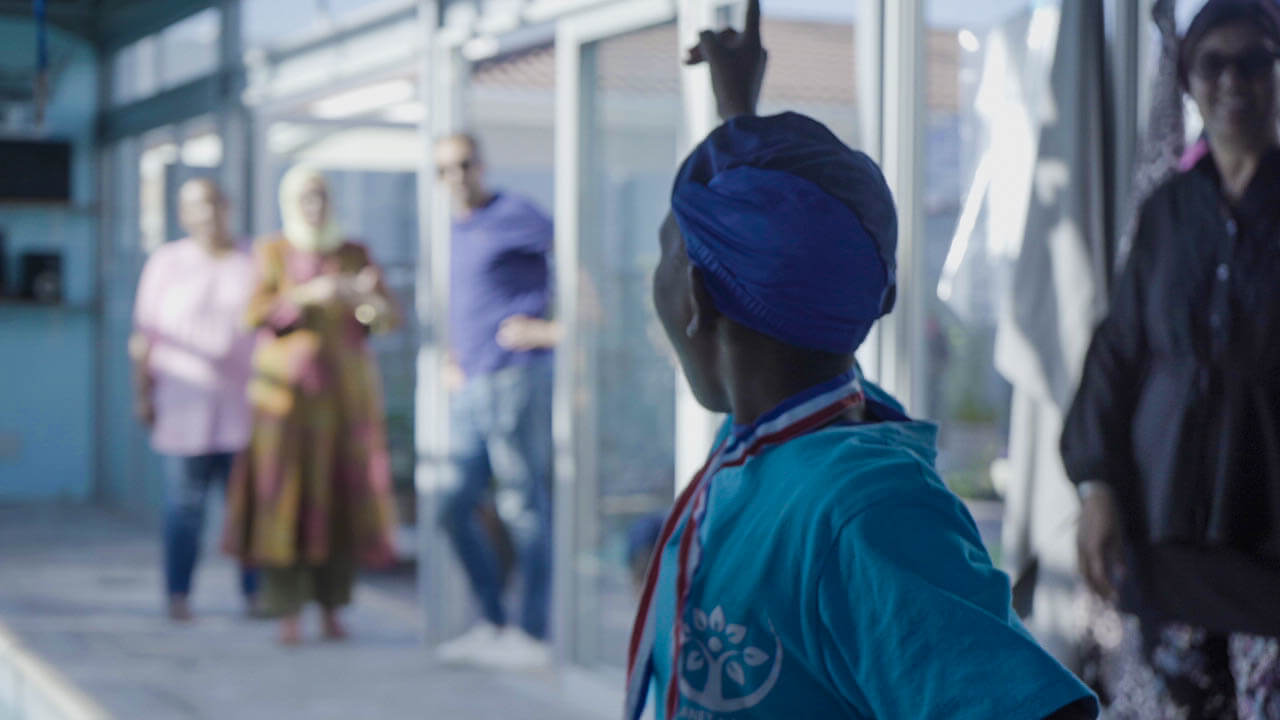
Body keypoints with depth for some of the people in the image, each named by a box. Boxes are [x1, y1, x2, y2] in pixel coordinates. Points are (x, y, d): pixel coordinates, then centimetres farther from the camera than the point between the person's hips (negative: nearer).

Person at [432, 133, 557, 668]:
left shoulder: (512, 216, -6)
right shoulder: (454, 232, 19)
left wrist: (558, 329, -18)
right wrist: (454, 362, 17)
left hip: (516, 378, -9)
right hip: (472, 388, 9)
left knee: (527, 507, -3)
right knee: (456, 507, 9)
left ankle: (533, 635, 3)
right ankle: (492, 623, 19)